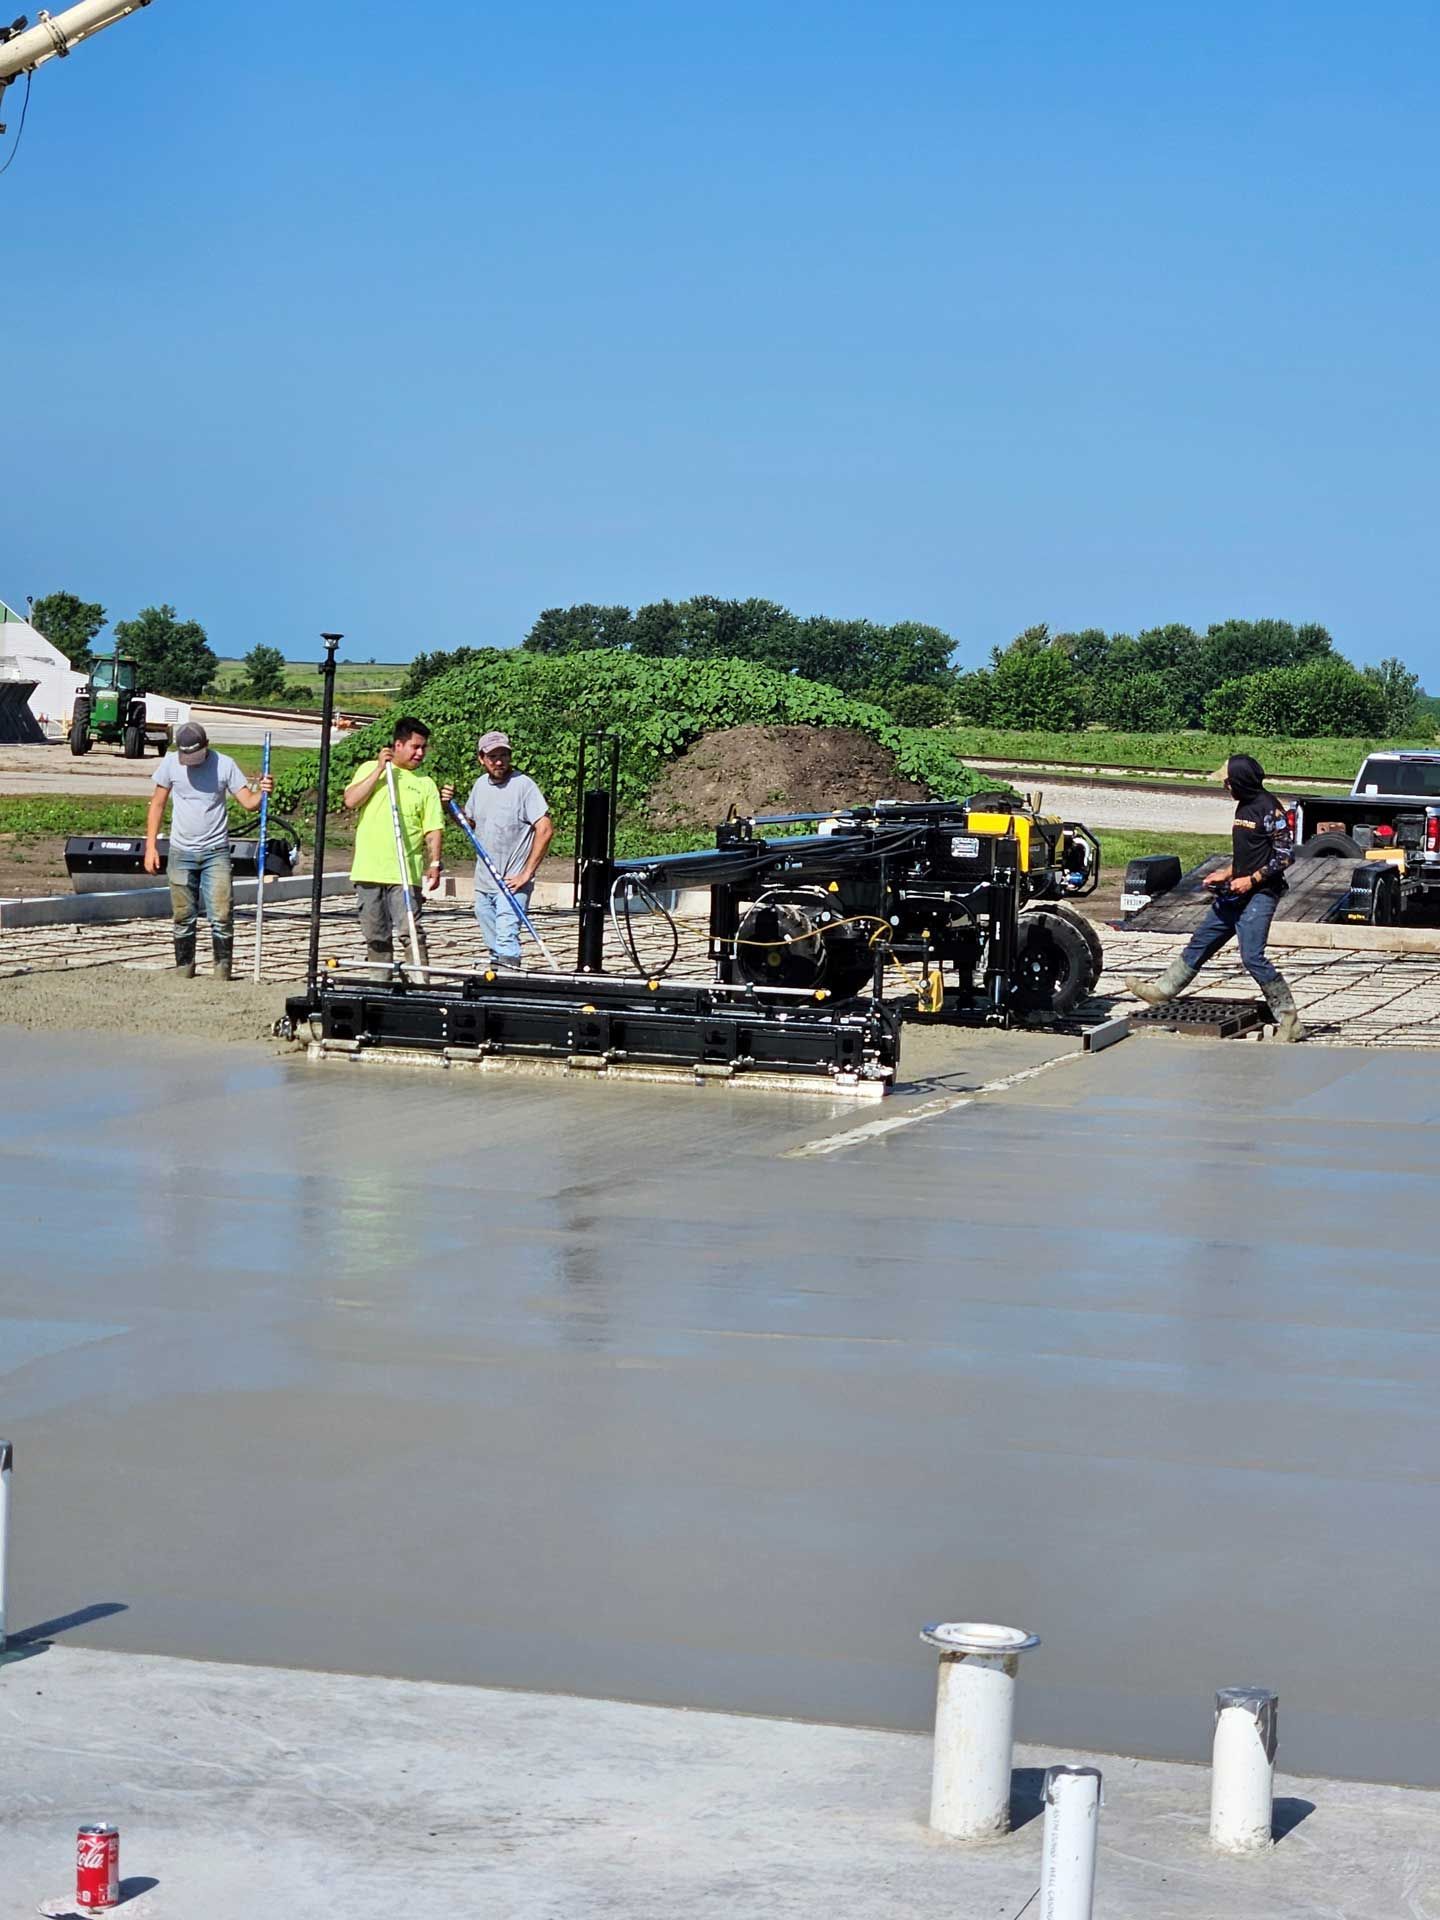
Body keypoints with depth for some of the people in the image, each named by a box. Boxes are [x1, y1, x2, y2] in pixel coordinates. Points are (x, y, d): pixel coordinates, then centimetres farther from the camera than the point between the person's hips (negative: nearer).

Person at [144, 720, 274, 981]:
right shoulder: (170, 763, -1)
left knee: (221, 917, -9)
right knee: (183, 918, 9)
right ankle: (184, 969, 19)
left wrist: (262, 793, -29)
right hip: (181, 852, 2)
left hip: (216, 852, -2)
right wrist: (151, 846, 2)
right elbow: (157, 804, 7)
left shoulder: (224, 764, -5)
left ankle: (222, 970, -1)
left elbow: (248, 802, -7)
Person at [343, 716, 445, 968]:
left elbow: (434, 829, 4)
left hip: (406, 872, -2)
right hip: (368, 871, 2)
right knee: (375, 936, 7)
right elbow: (351, 801, -6)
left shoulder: (425, 783, 8)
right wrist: (380, 770, -8)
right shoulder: (370, 769, 9)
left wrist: (434, 863, -9)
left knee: (410, 932, -11)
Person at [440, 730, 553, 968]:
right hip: (484, 883, 7)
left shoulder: (523, 785, -13)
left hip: (512, 883, -7)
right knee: (493, 945, 14)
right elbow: (469, 821, 26)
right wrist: (450, 806, 6)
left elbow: (545, 830, -18)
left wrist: (527, 873, -17)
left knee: (506, 938, -19)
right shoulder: (481, 784, 10)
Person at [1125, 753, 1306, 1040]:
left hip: (1259, 895, -9)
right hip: (1236, 894, 9)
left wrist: (1250, 880, -19)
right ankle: (1162, 990, 29)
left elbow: (1285, 855, -18)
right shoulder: (1244, 807, 14)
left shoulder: (1269, 809, -15)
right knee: (1200, 942, 16)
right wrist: (1226, 874, 15)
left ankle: (1289, 1022, -11)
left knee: (1253, 957, -16)